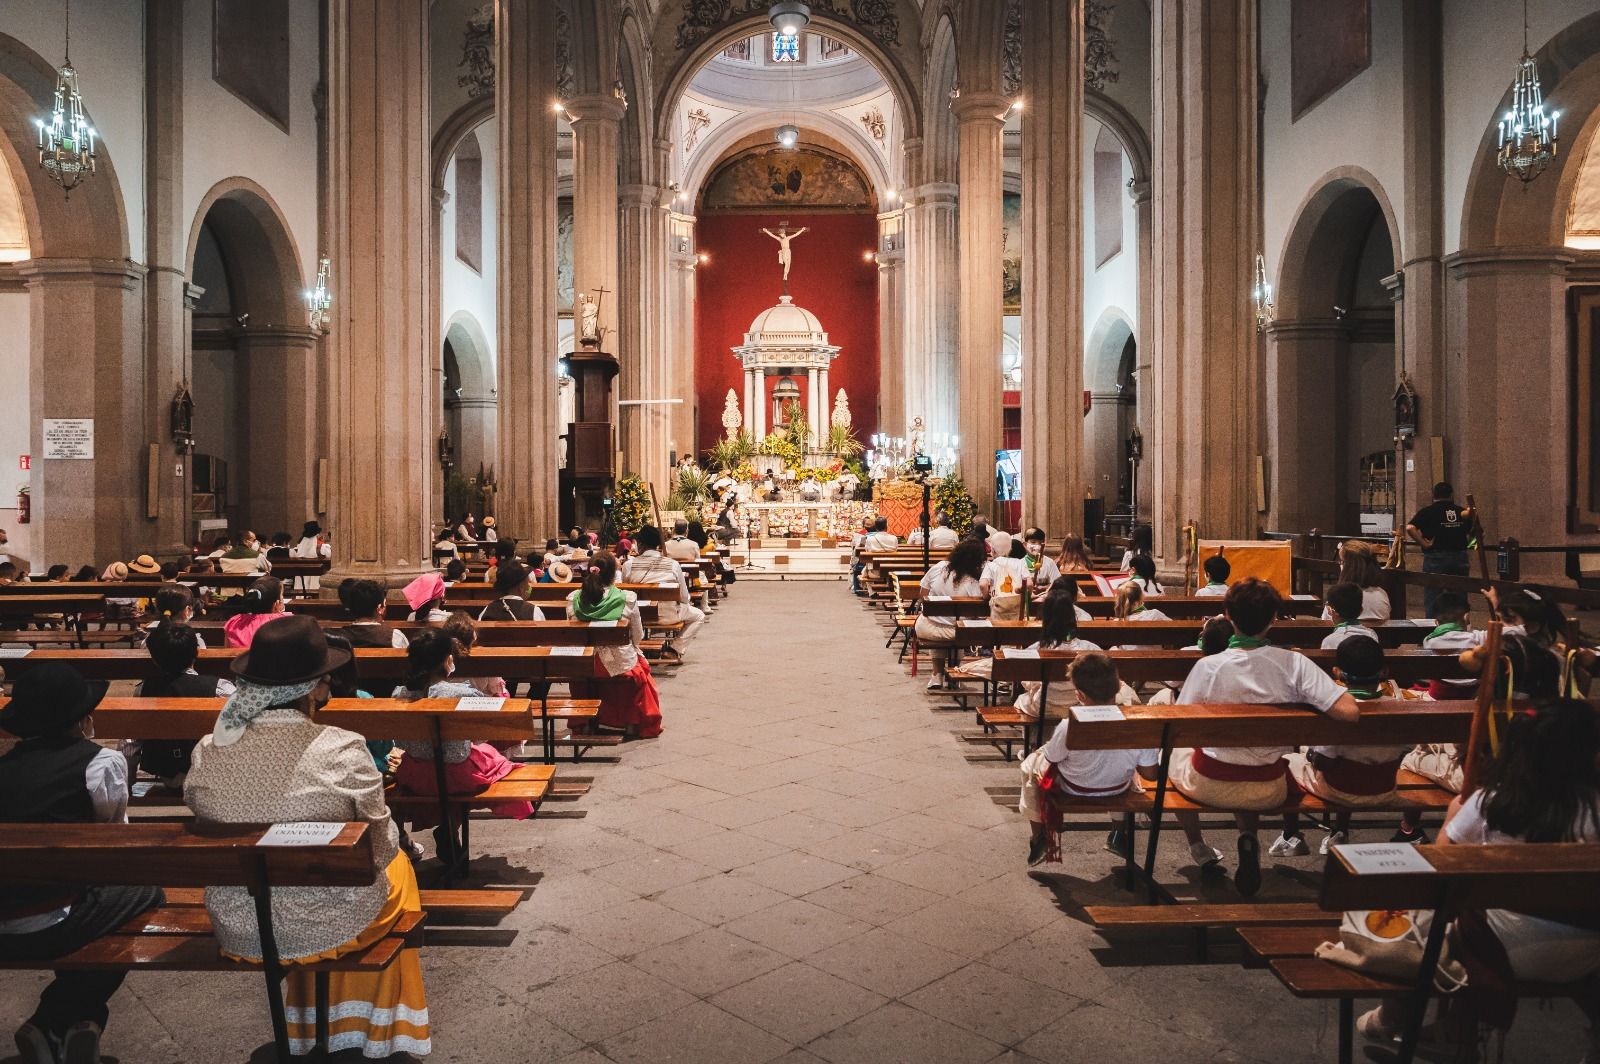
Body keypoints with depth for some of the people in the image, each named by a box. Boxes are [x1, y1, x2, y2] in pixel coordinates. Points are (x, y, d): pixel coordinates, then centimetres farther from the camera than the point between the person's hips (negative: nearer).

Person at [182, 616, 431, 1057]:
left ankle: (307, 1024, 49)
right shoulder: (342, 751, -24)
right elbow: (379, 850, -12)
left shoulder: (206, 753, -12)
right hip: (329, 928, -4)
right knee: (397, 865, 28)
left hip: (237, 931, 4)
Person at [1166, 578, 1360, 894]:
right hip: (1269, 791, 2)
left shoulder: (1208, 667, -21)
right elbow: (1349, 712, -23)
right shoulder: (1295, 664, -18)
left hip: (1210, 787, -2)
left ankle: (1196, 846, 33)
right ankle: (1249, 838, 13)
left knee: (1174, 754, 32)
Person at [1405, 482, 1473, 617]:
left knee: (1432, 601, 3)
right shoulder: (1462, 511, 8)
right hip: (1461, 559, 3)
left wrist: (1423, 543, -10)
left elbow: (1410, 528, -17)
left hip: (1436, 559, -3)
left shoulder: (1427, 511, -3)